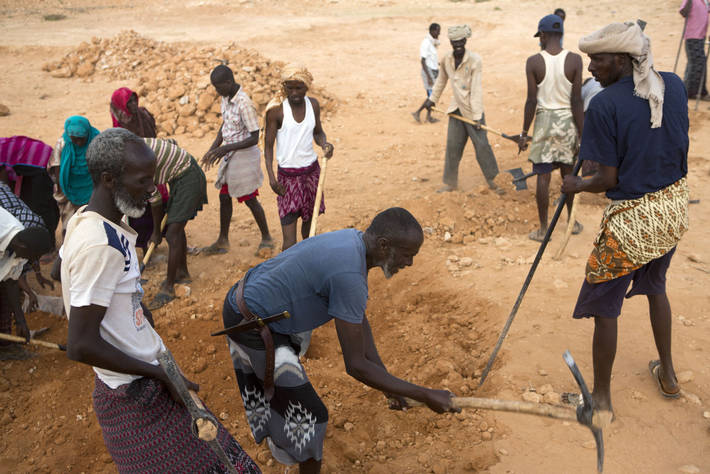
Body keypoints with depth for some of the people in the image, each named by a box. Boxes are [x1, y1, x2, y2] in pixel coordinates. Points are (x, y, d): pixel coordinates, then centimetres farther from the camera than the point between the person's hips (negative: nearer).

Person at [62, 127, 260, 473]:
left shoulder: (86, 220, 3)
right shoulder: (101, 246, -26)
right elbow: (80, 346, -26)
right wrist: (159, 373, -17)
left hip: (142, 380, 9)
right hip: (136, 396, -9)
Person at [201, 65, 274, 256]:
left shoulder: (244, 104, -25)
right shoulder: (226, 98, 2)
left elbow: (254, 138, -23)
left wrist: (225, 149, -24)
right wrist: (212, 150, 8)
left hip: (245, 155, -8)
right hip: (230, 155, 9)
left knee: (250, 199, 5)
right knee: (224, 196, 14)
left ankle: (267, 238, 23)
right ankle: (223, 240, 28)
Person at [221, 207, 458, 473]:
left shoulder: (354, 241, -5)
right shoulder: (349, 274, -34)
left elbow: (359, 318, 3)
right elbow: (355, 365, -30)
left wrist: (388, 382, 1)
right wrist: (426, 396, -22)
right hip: (253, 328, -10)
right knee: (309, 414, 0)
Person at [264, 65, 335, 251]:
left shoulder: (313, 104, 0)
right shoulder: (276, 110, -14)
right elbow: (268, 145, -9)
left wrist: (324, 144, -10)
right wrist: (271, 176, -18)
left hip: (312, 170, 5)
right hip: (288, 174, -5)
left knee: (309, 218, 17)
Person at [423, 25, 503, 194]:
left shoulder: (475, 60, -15)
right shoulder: (446, 60, 0)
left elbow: (476, 88, -18)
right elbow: (441, 80, 18)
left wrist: (476, 115, -21)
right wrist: (432, 99, 23)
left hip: (472, 110, -5)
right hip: (456, 109, 5)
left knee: (482, 145, -2)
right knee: (452, 146, 9)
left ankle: (492, 181, 12)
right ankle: (450, 182, 22)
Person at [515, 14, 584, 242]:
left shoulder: (533, 62, -9)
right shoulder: (574, 60, -6)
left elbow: (531, 101, -8)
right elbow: (577, 101, -6)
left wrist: (524, 133, 0)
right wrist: (583, 134, -1)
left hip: (544, 120, -2)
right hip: (568, 120, 2)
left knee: (543, 176, 5)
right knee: (569, 174, 17)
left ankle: (543, 229, 12)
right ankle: (573, 222, 32)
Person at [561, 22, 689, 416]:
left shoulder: (605, 104, -20)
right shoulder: (674, 85, -1)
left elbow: (609, 179, -17)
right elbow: (679, 149, 9)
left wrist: (576, 186, 1)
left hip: (632, 218, -7)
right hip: (674, 207, 7)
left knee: (604, 307, 8)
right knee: (654, 287, 29)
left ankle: (601, 398, 22)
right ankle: (667, 374, 45)